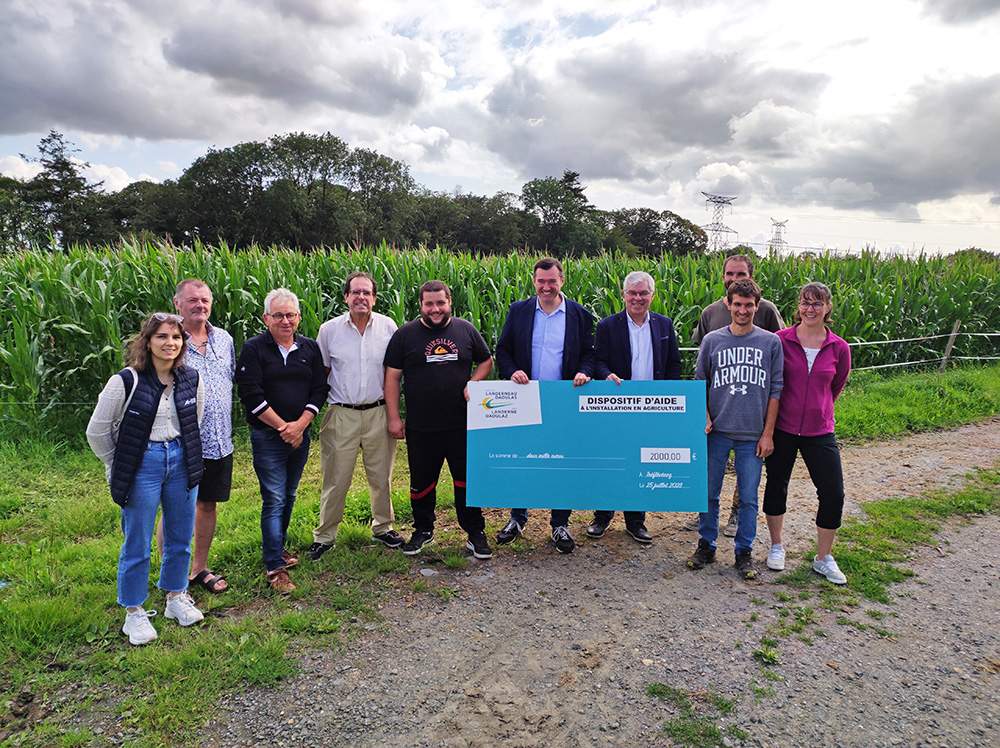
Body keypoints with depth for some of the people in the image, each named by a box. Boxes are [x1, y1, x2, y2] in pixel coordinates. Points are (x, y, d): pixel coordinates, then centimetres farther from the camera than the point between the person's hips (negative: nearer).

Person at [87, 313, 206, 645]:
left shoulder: (192, 380, 2)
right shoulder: (126, 381, -11)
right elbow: (97, 432, -4)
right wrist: (120, 468, 2)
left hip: (182, 463, 4)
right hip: (142, 467, -4)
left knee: (180, 539, 14)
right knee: (137, 545, 4)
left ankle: (176, 598, 33)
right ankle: (134, 613, 20)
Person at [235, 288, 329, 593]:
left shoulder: (310, 348, 7)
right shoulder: (253, 348, -6)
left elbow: (319, 389, 4)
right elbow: (251, 395, -13)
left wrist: (299, 425, -9)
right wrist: (283, 427, -13)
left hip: (300, 434, 5)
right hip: (267, 437, -4)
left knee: (289, 496, 16)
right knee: (274, 500, -5)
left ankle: (279, 546, 34)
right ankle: (275, 567, 1)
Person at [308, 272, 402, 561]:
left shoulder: (388, 326, 1)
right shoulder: (329, 329, 0)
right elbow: (320, 372, 9)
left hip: (378, 413, 1)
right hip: (341, 414, -1)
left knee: (381, 476, 12)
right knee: (335, 480, 4)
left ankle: (383, 527, 32)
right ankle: (325, 536, 20)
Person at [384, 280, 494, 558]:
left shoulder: (466, 330, 4)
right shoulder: (405, 335, 0)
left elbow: (486, 361, 15)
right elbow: (392, 376, 1)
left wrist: (473, 383, -5)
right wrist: (394, 417, -3)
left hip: (462, 424, 0)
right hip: (420, 427, 0)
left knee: (467, 478, 7)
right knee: (422, 481, 13)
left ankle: (475, 533, 22)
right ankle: (423, 530, 33)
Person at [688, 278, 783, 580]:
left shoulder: (771, 342, 3)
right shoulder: (712, 340, 4)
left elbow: (775, 390, 4)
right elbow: (699, 384, 10)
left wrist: (768, 433, 1)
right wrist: (705, 418, -3)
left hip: (753, 435, 0)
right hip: (717, 431, 1)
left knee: (749, 497, 6)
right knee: (709, 492, 8)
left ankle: (744, 551, 20)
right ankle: (706, 546, 23)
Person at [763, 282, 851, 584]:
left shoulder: (839, 349, -2)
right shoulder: (780, 340, -6)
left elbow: (836, 387, 14)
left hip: (819, 431, 1)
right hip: (782, 428, -1)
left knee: (833, 494, 0)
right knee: (776, 486, 10)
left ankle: (823, 558, 19)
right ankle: (776, 546, 31)